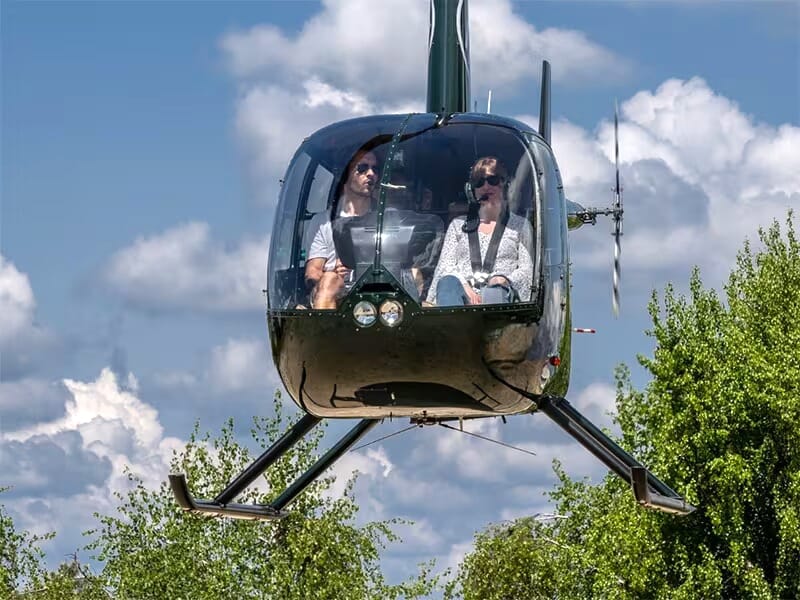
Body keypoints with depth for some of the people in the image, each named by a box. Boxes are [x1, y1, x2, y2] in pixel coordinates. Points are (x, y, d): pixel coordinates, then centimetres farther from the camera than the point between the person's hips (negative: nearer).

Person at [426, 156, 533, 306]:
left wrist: (505, 280, -12)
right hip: (462, 292, 1)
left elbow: (527, 269, 13)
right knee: (448, 282, -37)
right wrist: (464, 286, -8)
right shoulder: (458, 225, 30)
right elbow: (445, 266, 16)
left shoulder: (519, 225, 26)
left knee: (494, 292, -41)